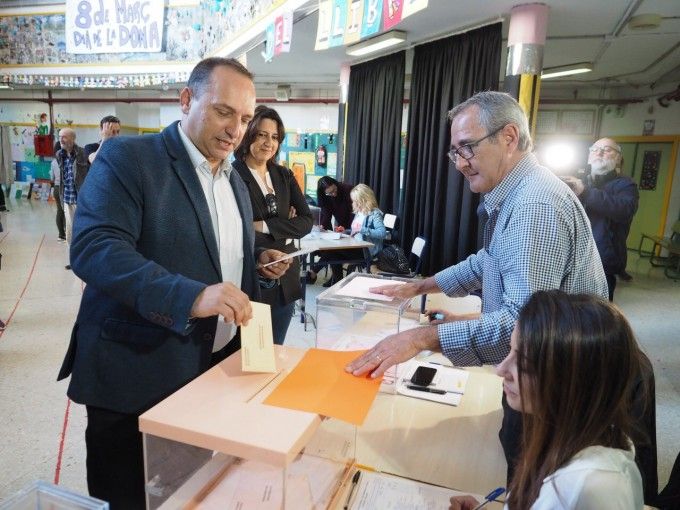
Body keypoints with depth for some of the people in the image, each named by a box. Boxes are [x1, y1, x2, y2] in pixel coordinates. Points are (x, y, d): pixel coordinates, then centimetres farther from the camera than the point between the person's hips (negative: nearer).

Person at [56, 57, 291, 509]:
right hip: (139, 374, -6)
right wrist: (190, 296, -36)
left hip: (219, 366, 7)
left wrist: (258, 259, 3)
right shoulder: (127, 157, -11)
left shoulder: (234, 179, 12)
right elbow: (93, 248, -24)